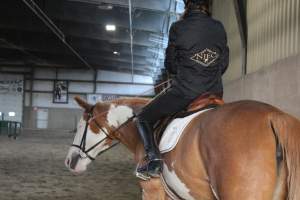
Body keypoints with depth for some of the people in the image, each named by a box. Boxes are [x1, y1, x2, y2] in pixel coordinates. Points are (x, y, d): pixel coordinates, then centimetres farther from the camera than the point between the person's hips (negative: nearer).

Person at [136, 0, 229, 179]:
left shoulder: (178, 28, -5)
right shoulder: (219, 28, 5)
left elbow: (170, 65, 3)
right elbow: (224, 63, 11)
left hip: (184, 91, -4)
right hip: (214, 92, 5)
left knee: (144, 118, 9)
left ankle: (154, 158, -12)